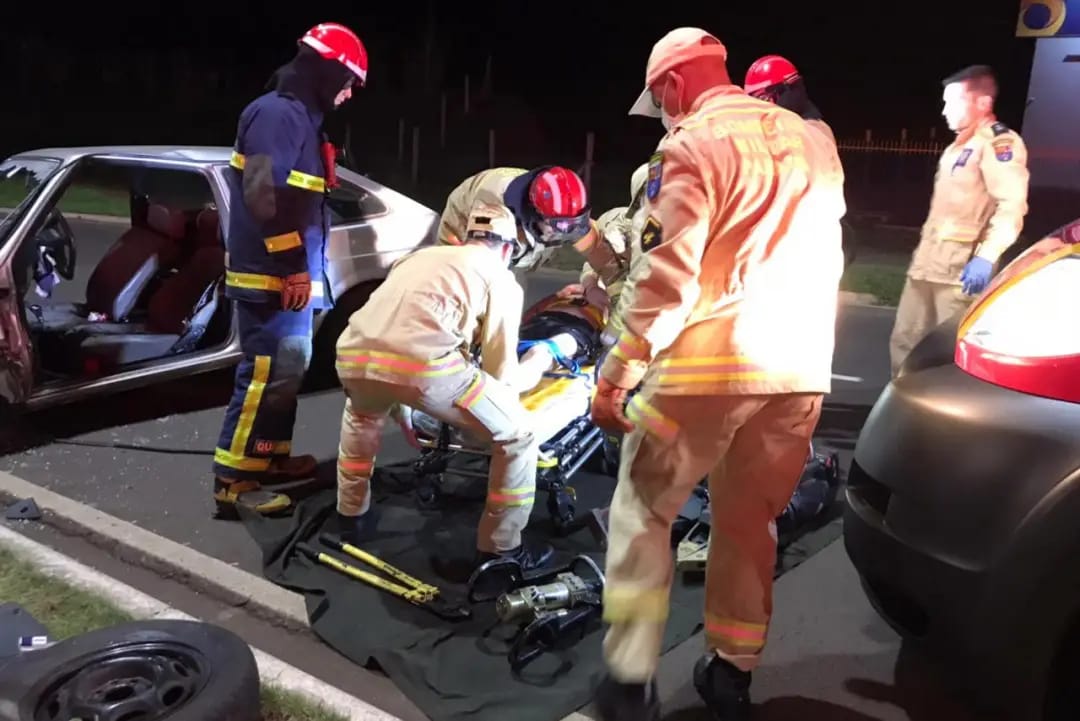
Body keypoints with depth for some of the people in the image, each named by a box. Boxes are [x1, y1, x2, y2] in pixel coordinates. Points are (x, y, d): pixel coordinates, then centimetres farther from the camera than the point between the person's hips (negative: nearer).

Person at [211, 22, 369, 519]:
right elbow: (264, 194, -23)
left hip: (290, 274, 11)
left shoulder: (300, 117, 19)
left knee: (288, 370, 17)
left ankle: (272, 457, 28)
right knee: (266, 374, -9)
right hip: (273, 276, -11)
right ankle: (233, 479, -2)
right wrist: (293, 265, -21)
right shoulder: (279, 113, -14)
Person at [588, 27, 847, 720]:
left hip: (709, 365, -6)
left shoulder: (694, 147, -7)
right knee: (751, 524, 19)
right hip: (799, 368, 7)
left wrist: (616, 375, -10)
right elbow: (820, 261, 19)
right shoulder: (813, 142, 15)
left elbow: (667, 277, -15)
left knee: (642, 516, 10)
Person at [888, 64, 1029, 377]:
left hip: (961, 267, -10)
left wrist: (986, 257, -29)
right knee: (905, 339, 12)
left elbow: (1012, 205, -20)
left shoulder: (999, 143, -9)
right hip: (928, 261, 10)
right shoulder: (960, 145, 22)